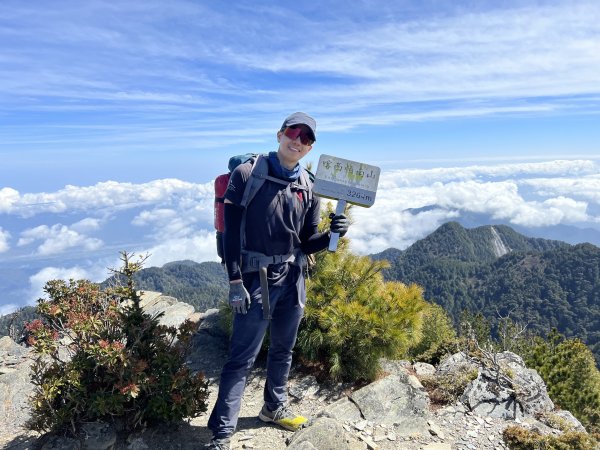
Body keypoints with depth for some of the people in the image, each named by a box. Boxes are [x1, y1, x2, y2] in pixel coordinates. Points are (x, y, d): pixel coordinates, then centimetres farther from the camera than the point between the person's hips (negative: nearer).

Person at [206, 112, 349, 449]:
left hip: (293, 279, 5)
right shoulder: (248, 174, -7)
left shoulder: (308, 188, 6)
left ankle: (275, 407, 42)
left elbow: (306, 243, 8)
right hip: (256, 279, -5)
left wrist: (331, 235, -12)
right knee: (242, 358, 0)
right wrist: (235, 281, -13)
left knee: (284, 350, 19)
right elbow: (232, 232, -9)